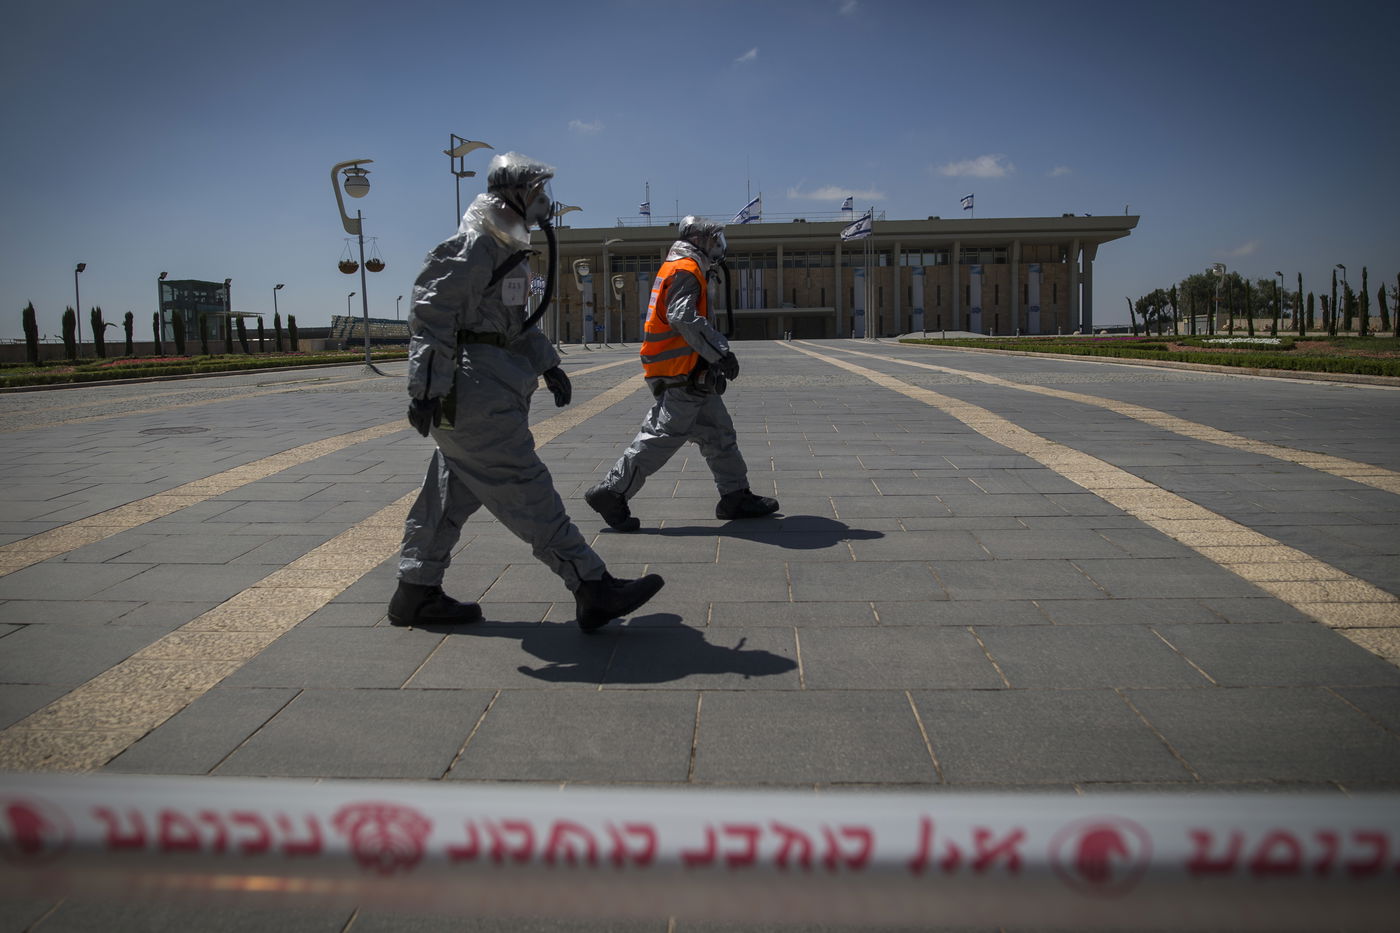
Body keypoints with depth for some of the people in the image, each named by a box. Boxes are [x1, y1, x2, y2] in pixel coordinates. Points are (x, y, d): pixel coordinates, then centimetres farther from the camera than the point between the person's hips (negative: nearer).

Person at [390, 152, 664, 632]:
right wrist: (426, 389, -24)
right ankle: (593, 589, -6)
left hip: (491, 387, 11)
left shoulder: (505, 247, 18)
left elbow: (516, 318, 27)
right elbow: (431, 312, -19)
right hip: (476, 393, -11)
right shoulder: (471, 246, -14)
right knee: (525, 490, -9)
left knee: (454, 491, 14)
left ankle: (416, 593, 25)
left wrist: (547, 365, 22)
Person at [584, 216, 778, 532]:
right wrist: (721, 353, -25)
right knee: (664, 436, -8)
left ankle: (736, 496, 19)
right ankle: (610, 493, -1)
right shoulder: (686, 271, -12)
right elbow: (684, 319, -25)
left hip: (694, 379, 11)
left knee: (719, 432, 12)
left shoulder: (675, 269, 21)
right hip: (683, 379, -11)